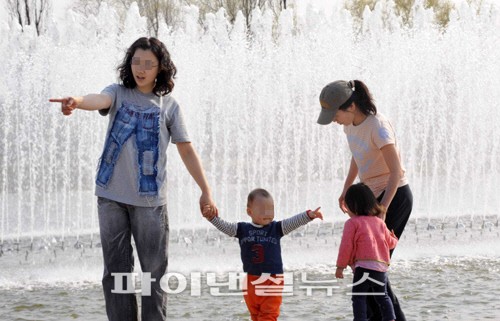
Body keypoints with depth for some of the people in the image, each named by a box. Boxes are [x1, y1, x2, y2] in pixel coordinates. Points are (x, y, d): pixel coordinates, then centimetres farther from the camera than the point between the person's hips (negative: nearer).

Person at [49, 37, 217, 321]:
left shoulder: (168, 105, 4)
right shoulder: (119, 93, 3)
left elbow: (187, 150, 6)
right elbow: (101, 100, -20)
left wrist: (206, 191, 1)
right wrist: (78, 102, -44)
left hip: (150, 198, -1)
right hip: (112, 196, 1)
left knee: (155, 270, 1)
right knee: (116, 271, 4)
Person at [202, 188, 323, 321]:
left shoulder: (276, 228, -2)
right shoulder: (242, 229, 1)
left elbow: (294, 222, -12)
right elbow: (224, 226, -5)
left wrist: (309, 215, -27)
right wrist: (212, 217, -23)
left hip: (272, 280, -3)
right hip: (251, 280, 3)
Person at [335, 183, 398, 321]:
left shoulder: (352, 223, -2)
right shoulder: (379, 222, 17)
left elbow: (346, 246, -7)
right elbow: (390, 242, 25)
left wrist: (340, 266, 1)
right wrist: (394, 238, 49)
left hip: (364, 266, -7)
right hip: (382, 267, 7)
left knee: (358, 297, -4)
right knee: (382, 296, 19)